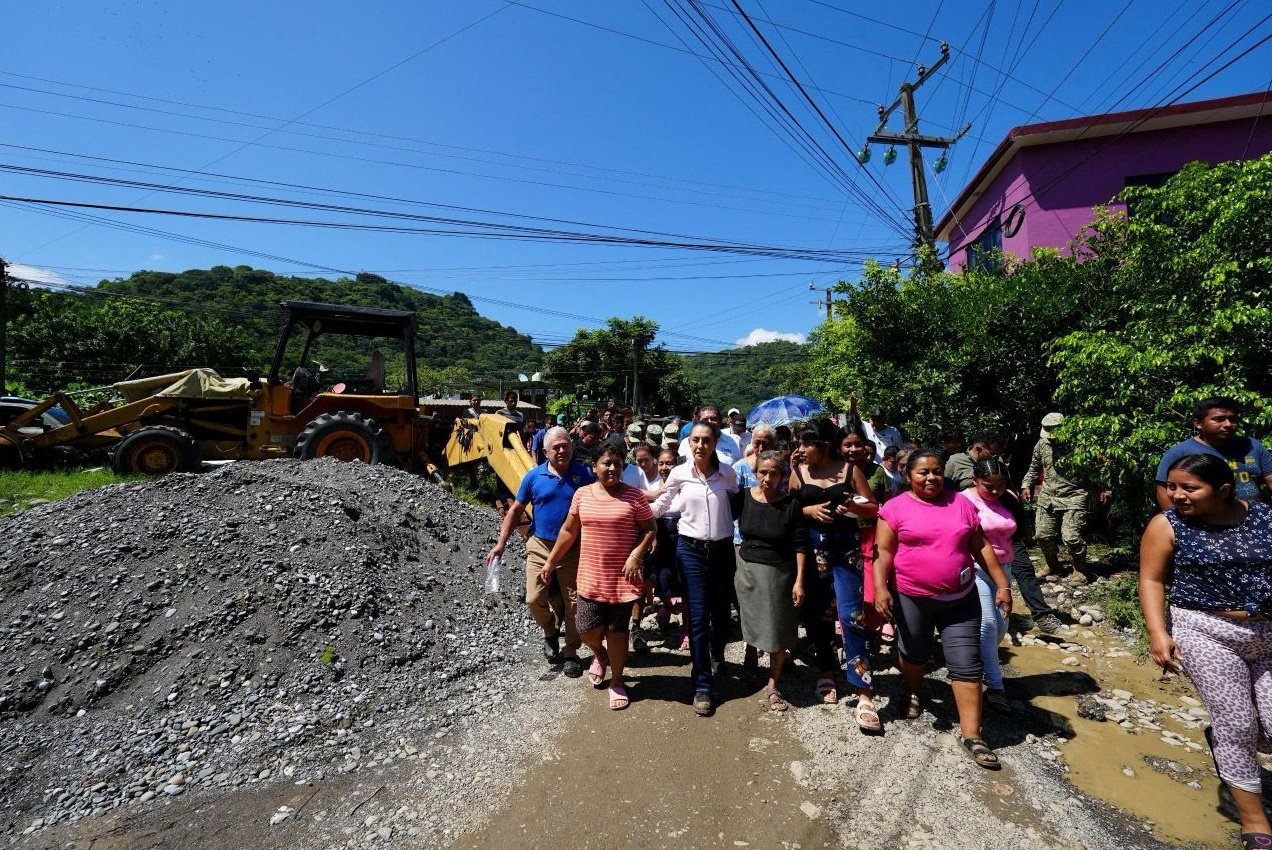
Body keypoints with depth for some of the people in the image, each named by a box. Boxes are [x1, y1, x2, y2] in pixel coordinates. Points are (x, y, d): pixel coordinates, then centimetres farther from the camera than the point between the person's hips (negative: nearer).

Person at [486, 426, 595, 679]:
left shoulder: (584, 474, -6)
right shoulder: (534, 476, -2)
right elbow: (516, 510, 4)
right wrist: (501, 543, -1)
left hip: (573, 549, -1)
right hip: (540, 546, 1)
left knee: (574, 603, 5)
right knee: (534, 600, 3)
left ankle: (571, 652, 25)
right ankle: (550, 632, 34)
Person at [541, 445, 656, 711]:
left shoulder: (633, 495, -6)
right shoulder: (582, 494, 1)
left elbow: (649, 529, -2)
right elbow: (569, 531, 9)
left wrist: (635, 555, -15)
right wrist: (551, 561, 11)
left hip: (623, 577, -2)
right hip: (590, 576, 2)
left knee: (617, 630, 8)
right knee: (587, 629, 3)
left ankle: (617, 682, 32)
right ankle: (600, 654, 40)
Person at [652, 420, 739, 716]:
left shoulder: (727, 473, -2)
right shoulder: (679, 473, -5)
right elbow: (661, 506, 6)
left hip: (722, 548, 2)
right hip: (691, 549, -2)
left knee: (721, 612, 15)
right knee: (698, 618, -2)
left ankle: (717, 656, 46)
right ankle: (702, 686, 13)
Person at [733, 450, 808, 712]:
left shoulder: (791, 505, -10)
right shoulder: (743, 497, -6)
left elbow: (800, 545, -7)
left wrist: (799, 581, -9)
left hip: (779, 573, -2)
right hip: (747, 569, 2)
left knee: (778, 632, 6)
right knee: (750, 624, 13)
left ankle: (772, 686, 24)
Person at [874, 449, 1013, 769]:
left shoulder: (961, 504, 3)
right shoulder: (895, 508, -8)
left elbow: (981, 547, 8)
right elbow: (883, 552, -10)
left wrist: (1002, 584, 4)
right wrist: (880, 588, -20)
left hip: (961, 599, 2)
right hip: (912, 598, -2)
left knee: (967, 663, 2)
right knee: (914, 652, 18)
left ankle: (971, 735, 13)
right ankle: (914, 693, 47)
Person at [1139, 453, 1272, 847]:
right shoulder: (1166, 525, -9)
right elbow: (1151, 580, -8)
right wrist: (1157, 632, -17)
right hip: (1207, 634, -4)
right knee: (1237, 727, 1)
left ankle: (1221, 741, 35)